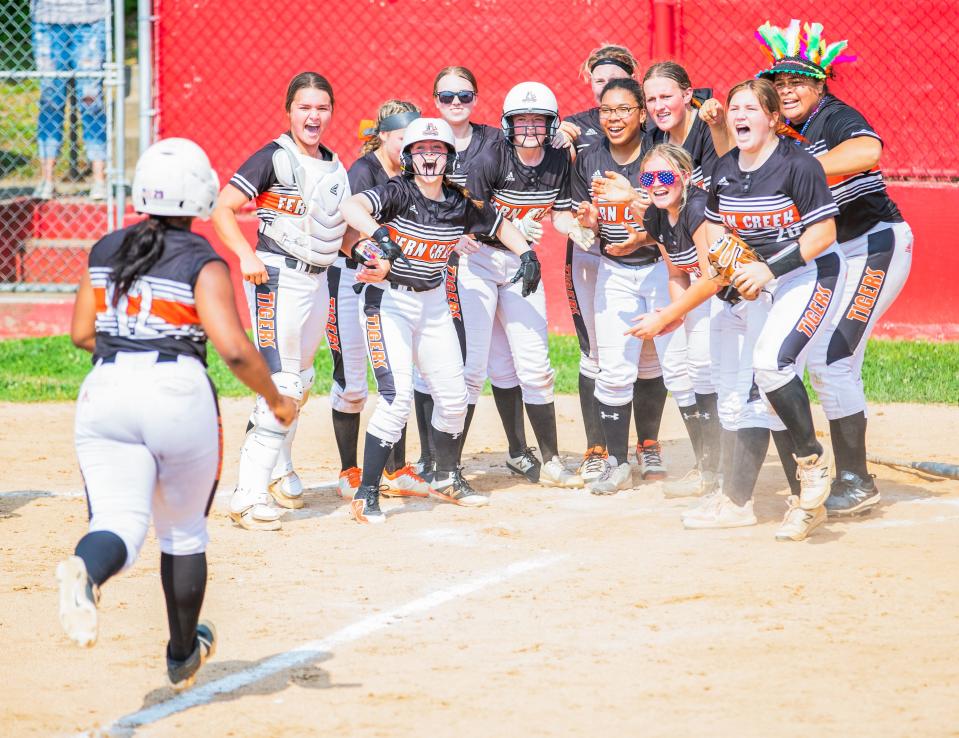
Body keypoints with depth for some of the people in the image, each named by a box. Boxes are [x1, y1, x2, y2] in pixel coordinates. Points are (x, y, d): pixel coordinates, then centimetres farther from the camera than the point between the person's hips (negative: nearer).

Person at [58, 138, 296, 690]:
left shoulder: (106, 251, 9)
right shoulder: (202, 262, -5)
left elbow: (81, 334, 15)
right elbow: (235, 348, -15)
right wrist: (276, 400, 0)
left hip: (106, 393, 3)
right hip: (178, 393, -2)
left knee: (120, 523, -6)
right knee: (184, 532, 17)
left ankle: (86, 571, -43)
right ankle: (183, 655, 32)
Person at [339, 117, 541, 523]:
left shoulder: (460, 205, -1)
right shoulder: (398, 193, -17)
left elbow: (500, 225, 17)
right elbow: (350, 207, -35)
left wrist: (527, 254, 0)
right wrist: (380, 236, -51)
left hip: (434, 303, 6)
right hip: (388, 302, -6)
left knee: (453, 396, 10)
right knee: (397, 396, -17)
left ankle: (445, 477, 33)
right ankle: (366, 493, -11)